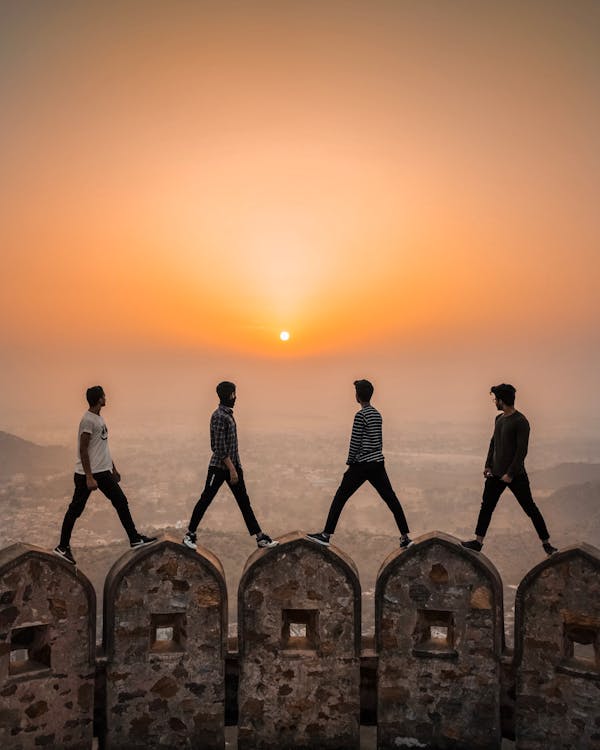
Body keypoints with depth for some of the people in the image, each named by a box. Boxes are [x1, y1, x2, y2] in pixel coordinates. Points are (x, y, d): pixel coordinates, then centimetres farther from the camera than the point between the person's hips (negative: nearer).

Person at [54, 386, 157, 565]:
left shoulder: (99, 419, 12)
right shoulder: (88, 420, -17)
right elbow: (83, 450, -20)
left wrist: (113, 468, 23)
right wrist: (89, 477, -23)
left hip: (103, 472, 9)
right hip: (88, 474, -9)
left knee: (121, 502, 7)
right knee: (76, 509, 3)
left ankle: (135, 539, 11)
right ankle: (62, 546, 16)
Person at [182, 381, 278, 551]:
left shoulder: (228, 414, 10)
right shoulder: (219, 416, -18)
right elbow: (220, 447, -21)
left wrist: (235, 467, 19)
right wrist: (232, 469, -21)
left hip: (233, 465, 9)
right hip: (219, 467, -9)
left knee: (244, 501, 8)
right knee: (205, 500, 3)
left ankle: (260, 537, 10)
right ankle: (190, 534, 18)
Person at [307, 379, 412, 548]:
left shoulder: (360, 415, -13)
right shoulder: (377, 414, 11)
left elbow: (355, 442, -13)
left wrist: (349, 463, -3)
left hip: (362, 464, -7)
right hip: (378, 463, 7)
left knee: (340, 497, 1)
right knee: (390, 498, 10)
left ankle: (326, 535, 2)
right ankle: (405, 536, 11)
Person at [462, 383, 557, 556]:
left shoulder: (520, 422, -15)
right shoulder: (499, 419, 9)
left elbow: (522, 451, -18)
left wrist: (510, 474, -18)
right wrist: (488, 465, 9)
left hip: (516, 475, -7)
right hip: (496, 474, 7)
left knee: (530, 509, 2)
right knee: (486, 507, 9)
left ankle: (546, 543, 14)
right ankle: (478, 542, 17)